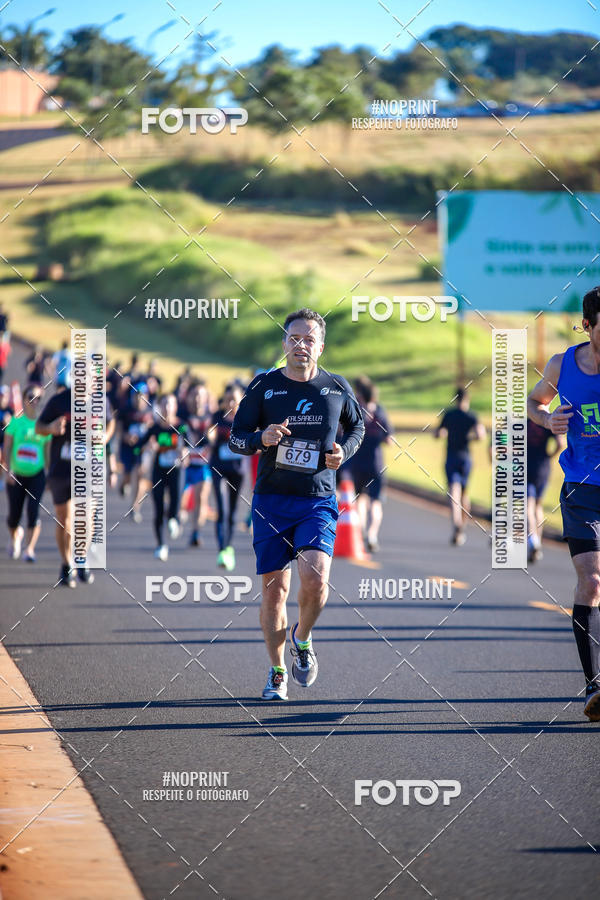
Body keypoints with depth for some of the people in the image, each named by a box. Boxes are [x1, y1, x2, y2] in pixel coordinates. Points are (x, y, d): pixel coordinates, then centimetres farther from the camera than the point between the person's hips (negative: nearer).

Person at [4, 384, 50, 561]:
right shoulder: (16, 421, -3)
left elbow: (47, 452, 9)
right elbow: (7, 448, -1)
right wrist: (8, 470, -12)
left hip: (37, 475, 0)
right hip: (16, 474, 0)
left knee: (33, 511, -16)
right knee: (14, 515, 5)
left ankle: (30, 549, -11)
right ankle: (15, 536, 39)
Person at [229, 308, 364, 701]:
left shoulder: (338, 388, 3)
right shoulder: (264, 386, 1)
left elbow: (357, 425, 20)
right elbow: (236, 438, 5)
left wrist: (343, 451, 0)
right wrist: (261, 439, -17)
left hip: (318, 502, -1)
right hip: (271, 500, 1)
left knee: (315, 579, -20)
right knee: (275, 589, 2)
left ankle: (302, 640, 10)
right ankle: (278, 672, 18)